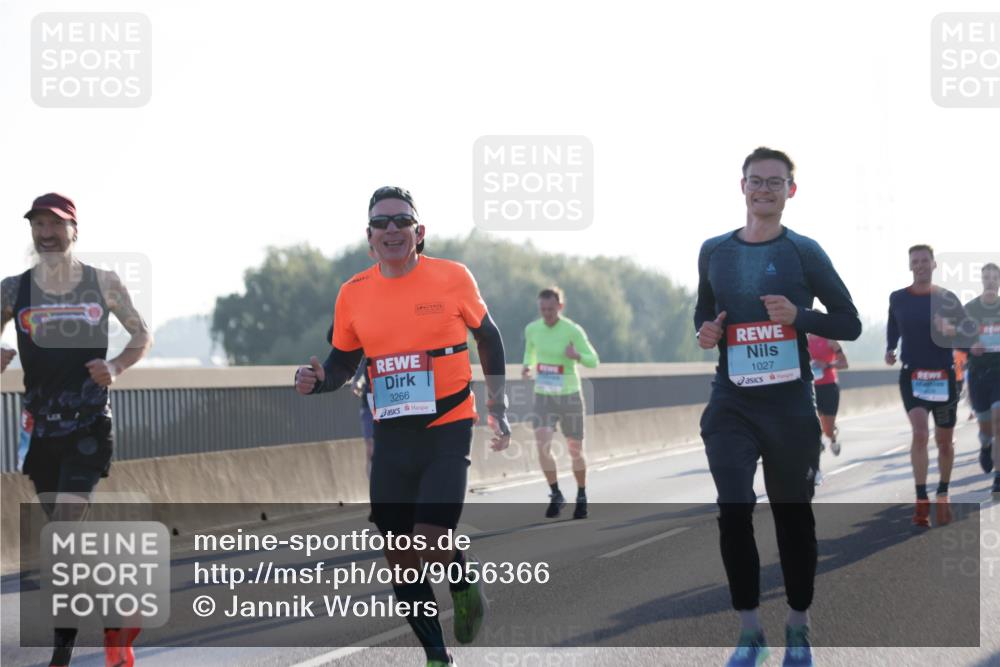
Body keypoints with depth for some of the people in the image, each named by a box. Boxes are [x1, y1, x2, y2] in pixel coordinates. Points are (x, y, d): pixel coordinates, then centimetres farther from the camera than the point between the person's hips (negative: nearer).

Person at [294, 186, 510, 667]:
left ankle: (466, 581, 17)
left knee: (430, 543, -19)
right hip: (391, 437, 4)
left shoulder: (452, 278, -6)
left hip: (448, 429, -3)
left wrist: (498, 407, 9)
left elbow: (487, 336, 9)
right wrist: (316, 380, -11)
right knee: (400, 559, 5)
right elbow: (342, 364, 11)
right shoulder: (353, 294, 0)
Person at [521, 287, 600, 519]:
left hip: (570, 396, -2)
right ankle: (555, 495, -3)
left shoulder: (573, 331, -13)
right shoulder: (532, 329, -2)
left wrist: (577, 356, -30)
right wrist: (527, 366, -2)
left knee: (575, 450, 7)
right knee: (542, 445, -17)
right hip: (543, 397, 2)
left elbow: (594, 361, -9)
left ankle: (581, 497, 28)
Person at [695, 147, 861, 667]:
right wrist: (704, 333, -1)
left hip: (790, 405, -2)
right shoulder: (714, 252, 7)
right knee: (734, 512, -9)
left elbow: (850, 323, -1)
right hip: (731, 404, 2)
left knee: (793, 515, 8)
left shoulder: (804, 252, -3)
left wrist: (798, 315, -17)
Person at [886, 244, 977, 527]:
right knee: (919, 433, -20)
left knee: (944, 441, 9)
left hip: (944, 376, 1)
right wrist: (890, 351, 4)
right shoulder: (898, 298, 2)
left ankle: (942, 496, 30)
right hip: (912, 375, -1)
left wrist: (952, 331, -22)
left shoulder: (947, 298, -1)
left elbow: (968, 335, -3)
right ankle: (921, 501, -17)